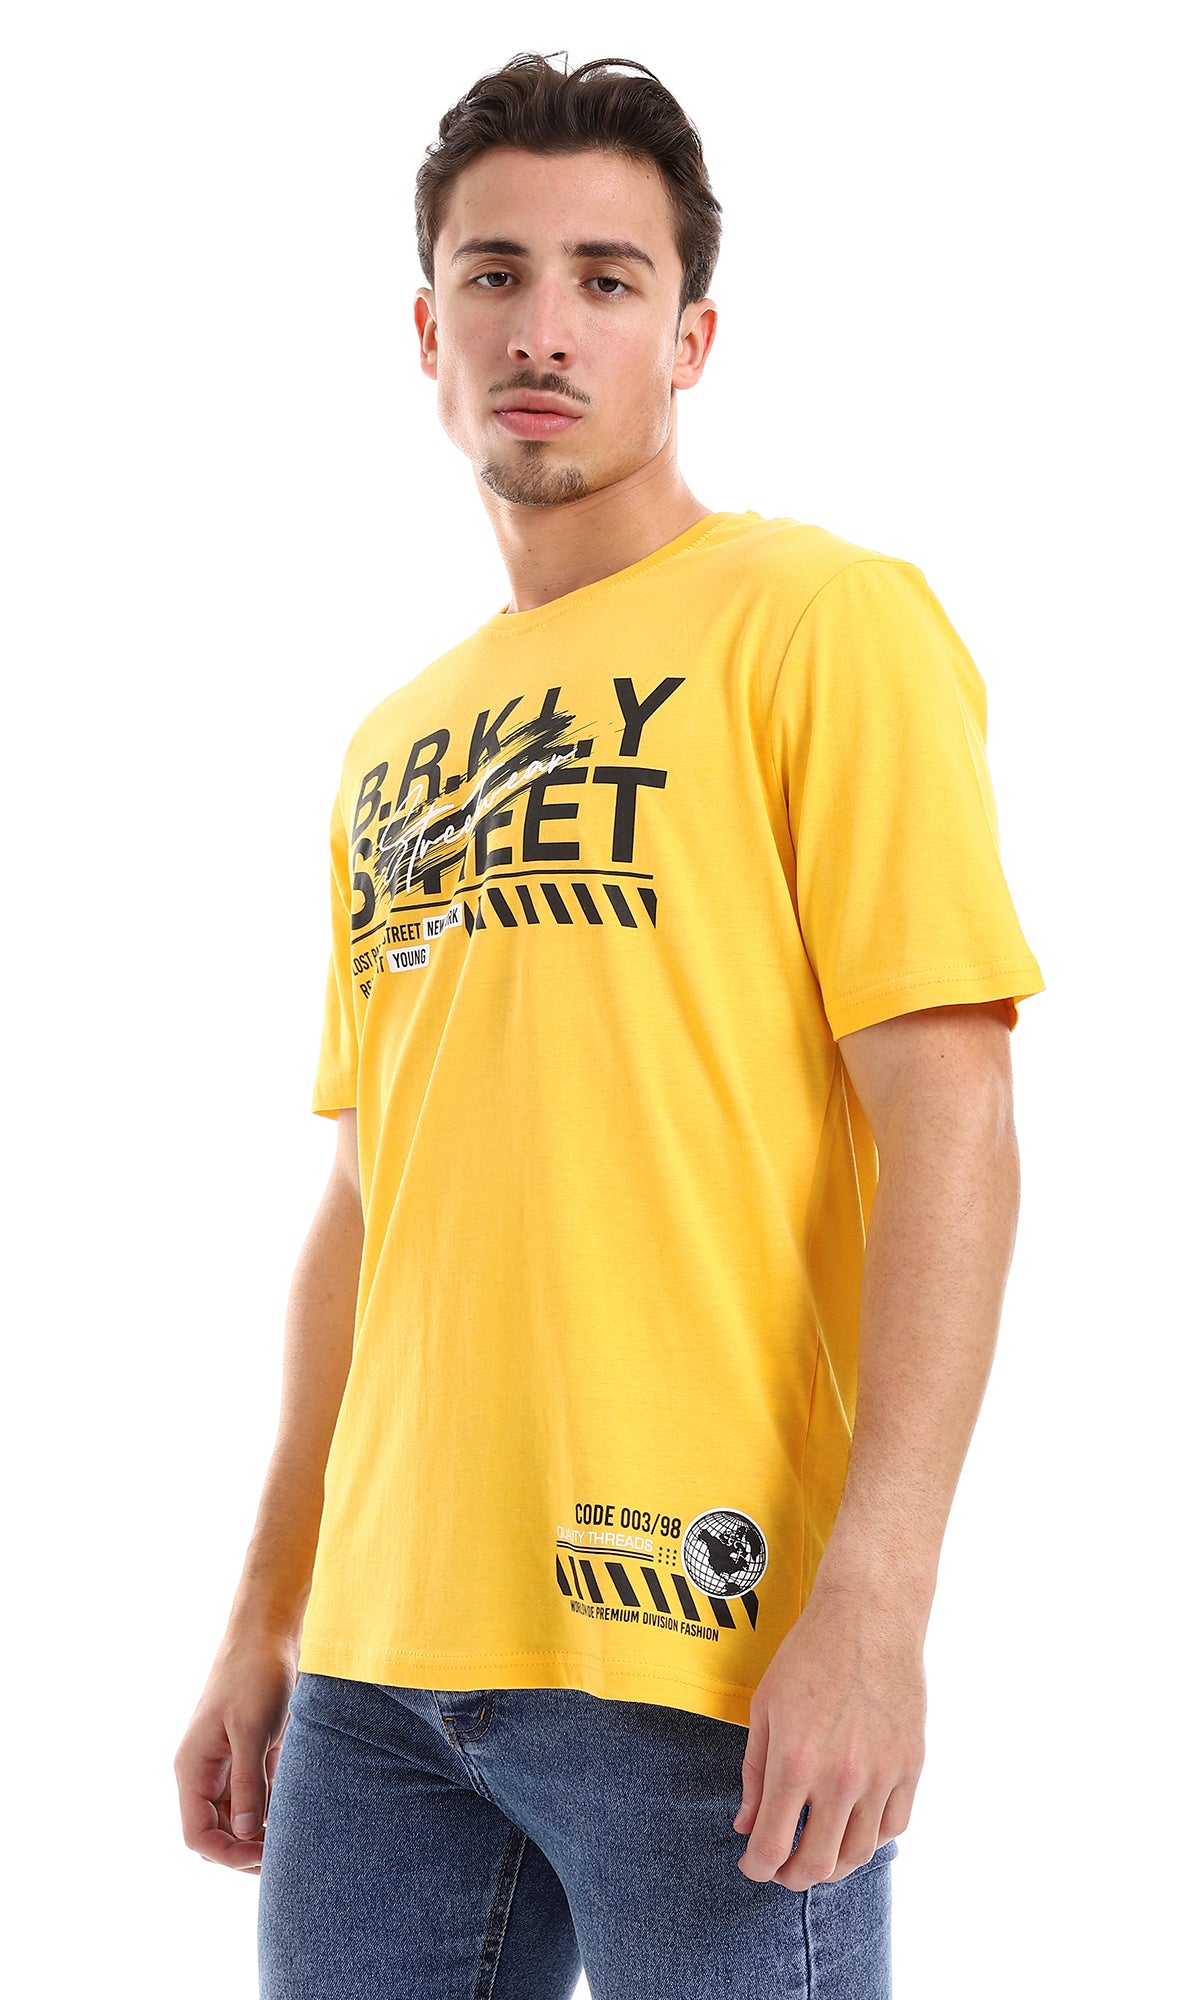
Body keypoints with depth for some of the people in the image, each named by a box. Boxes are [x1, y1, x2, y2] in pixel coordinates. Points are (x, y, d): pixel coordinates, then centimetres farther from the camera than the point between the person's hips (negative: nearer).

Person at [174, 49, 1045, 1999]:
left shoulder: (817, 619, -3)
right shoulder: (393, 748, 17)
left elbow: (948, 1115, -11)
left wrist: (875, 1599, -19)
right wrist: (267, 1618, 17)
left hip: (699, 1642, -6)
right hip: (386, 1657, 6)